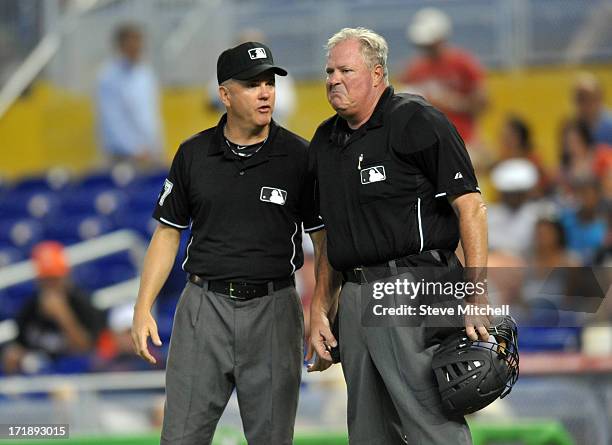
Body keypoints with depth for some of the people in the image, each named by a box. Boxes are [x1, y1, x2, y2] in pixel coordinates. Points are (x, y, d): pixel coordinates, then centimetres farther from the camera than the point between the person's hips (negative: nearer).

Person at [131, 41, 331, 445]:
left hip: (273, 308, -1)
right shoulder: (193, 154, 5)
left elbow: (324, 240, 2)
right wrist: (143, 308, 2)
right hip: (204, 306, 1)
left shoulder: (299, 157, 0)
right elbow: (168, 232, 11)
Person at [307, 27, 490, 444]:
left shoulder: (416, 121, -6)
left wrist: (476, 296, -17)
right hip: (355, 295, 8)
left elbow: (470, 207, -10)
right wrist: (320, 311, 17)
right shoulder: (325, 140, 17)